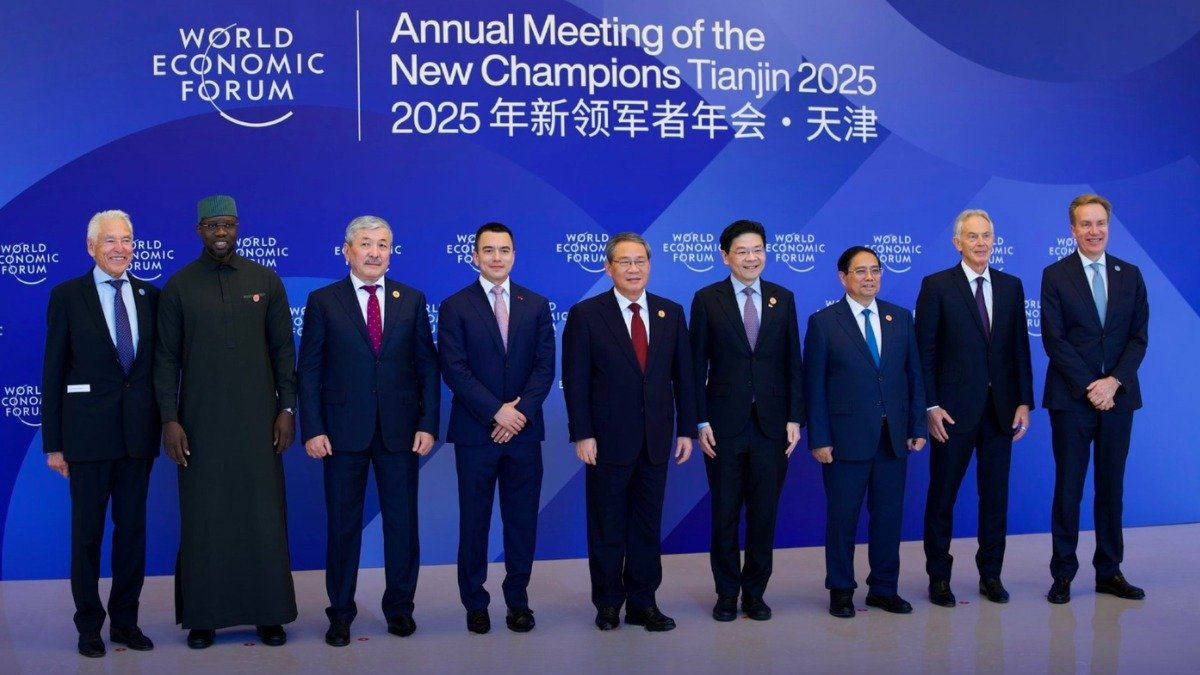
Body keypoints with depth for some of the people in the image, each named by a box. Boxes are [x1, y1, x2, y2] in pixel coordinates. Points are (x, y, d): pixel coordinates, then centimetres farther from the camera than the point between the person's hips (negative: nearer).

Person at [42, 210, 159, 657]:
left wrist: (161, 424, 5)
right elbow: (53, 373, -2)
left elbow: (158, 364, 11)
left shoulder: (149, 296, 8)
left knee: (133, 528, 9)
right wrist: (53, 442, -5)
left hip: (138, 431, 3)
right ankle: (89, 625, 18)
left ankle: (125, 621, 20)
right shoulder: (68, 296, -1)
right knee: (87, 531, 5)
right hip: (88, 432, -3)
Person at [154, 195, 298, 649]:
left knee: (264, 516, 3)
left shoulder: (265, 281, 4)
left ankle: (269, 614, 13)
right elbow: (166, 357, 2)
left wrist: (286, 408, 0)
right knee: (203, 518, 4)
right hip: (200, 421, 0)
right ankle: (202, 616, 15)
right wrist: (169, 419, -5)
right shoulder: (178, 286, 2)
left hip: (257, 419, 0)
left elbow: (283, 349, 5)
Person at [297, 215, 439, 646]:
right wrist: (311, 429, -7)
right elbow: (309, 370, 0)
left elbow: (427, 366, 5)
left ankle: (399, 606, 22)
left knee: (402, 520, 8)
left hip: (400, 430, 2)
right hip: (343, 431, -1)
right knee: (343, 524, 7)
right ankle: (341, 612, 19)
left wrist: (428, 424, -2)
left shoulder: (412, 300, 6)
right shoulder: (323, 302, 2)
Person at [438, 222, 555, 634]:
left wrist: (520, 411, -12)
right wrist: (496, 411, -15)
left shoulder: (536, 305, 9)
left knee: (522, 520, 7)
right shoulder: (455, 307, 1)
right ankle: (475, 603, 17)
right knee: (474, 521, 5)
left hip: (524, 430, 2)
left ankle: (517, 599, 19)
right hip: (475, 431, -2)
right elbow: (454, 369, -8)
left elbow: (545, 366, 2)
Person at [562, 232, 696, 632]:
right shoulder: (586, 314, -4)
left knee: (648, 526, 10)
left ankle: (643, 603, 20)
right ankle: (608, 605, 20)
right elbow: (575, 380, -6)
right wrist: (582, 434, -11)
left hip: (657, 439, 3)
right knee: (607, 527, 8)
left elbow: (682, 375, 8)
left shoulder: (671, 313, 6)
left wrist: (686, 429, 4)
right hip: (608, 439, -3)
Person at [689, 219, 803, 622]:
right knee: (725, 514, 7)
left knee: (764, 513, 8)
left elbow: (792, 363, 6)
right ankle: (727, 593, 21)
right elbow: (697, 366, -1)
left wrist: (794, 418, 0)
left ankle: (755, 592, 22)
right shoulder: (707, 299, -1)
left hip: (771, 425, 2)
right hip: (725, 426, -2)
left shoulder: (783, 298, 6)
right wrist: (701, 421, -7)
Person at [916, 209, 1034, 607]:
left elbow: (1020, 348, 8)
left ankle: (991, 575, 23)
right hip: (954, 409, -3)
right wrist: (930, 406, -11)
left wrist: (1024, 402, 2)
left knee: (995, 495, 10)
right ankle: (939, 578, 17)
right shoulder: (936, 286, -3)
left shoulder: (1011, 286, 9)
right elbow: (925, 351, -5)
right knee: (942, 495, 5)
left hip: (1000, 408, 4)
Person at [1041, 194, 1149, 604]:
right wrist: (1090, 386, -12)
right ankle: (1063, 574, 9)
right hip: (1071, 398, -3)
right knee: (1068, 486, 2)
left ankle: (1109, 571, 18)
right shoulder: (1055, 276, -1)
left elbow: (1139, 336, 4)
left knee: (1112, 485, 9)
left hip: (1118, 396, 3)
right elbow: (1054, 340, -6)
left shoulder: (1130, 275, 9)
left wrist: (1114, 381, -10)